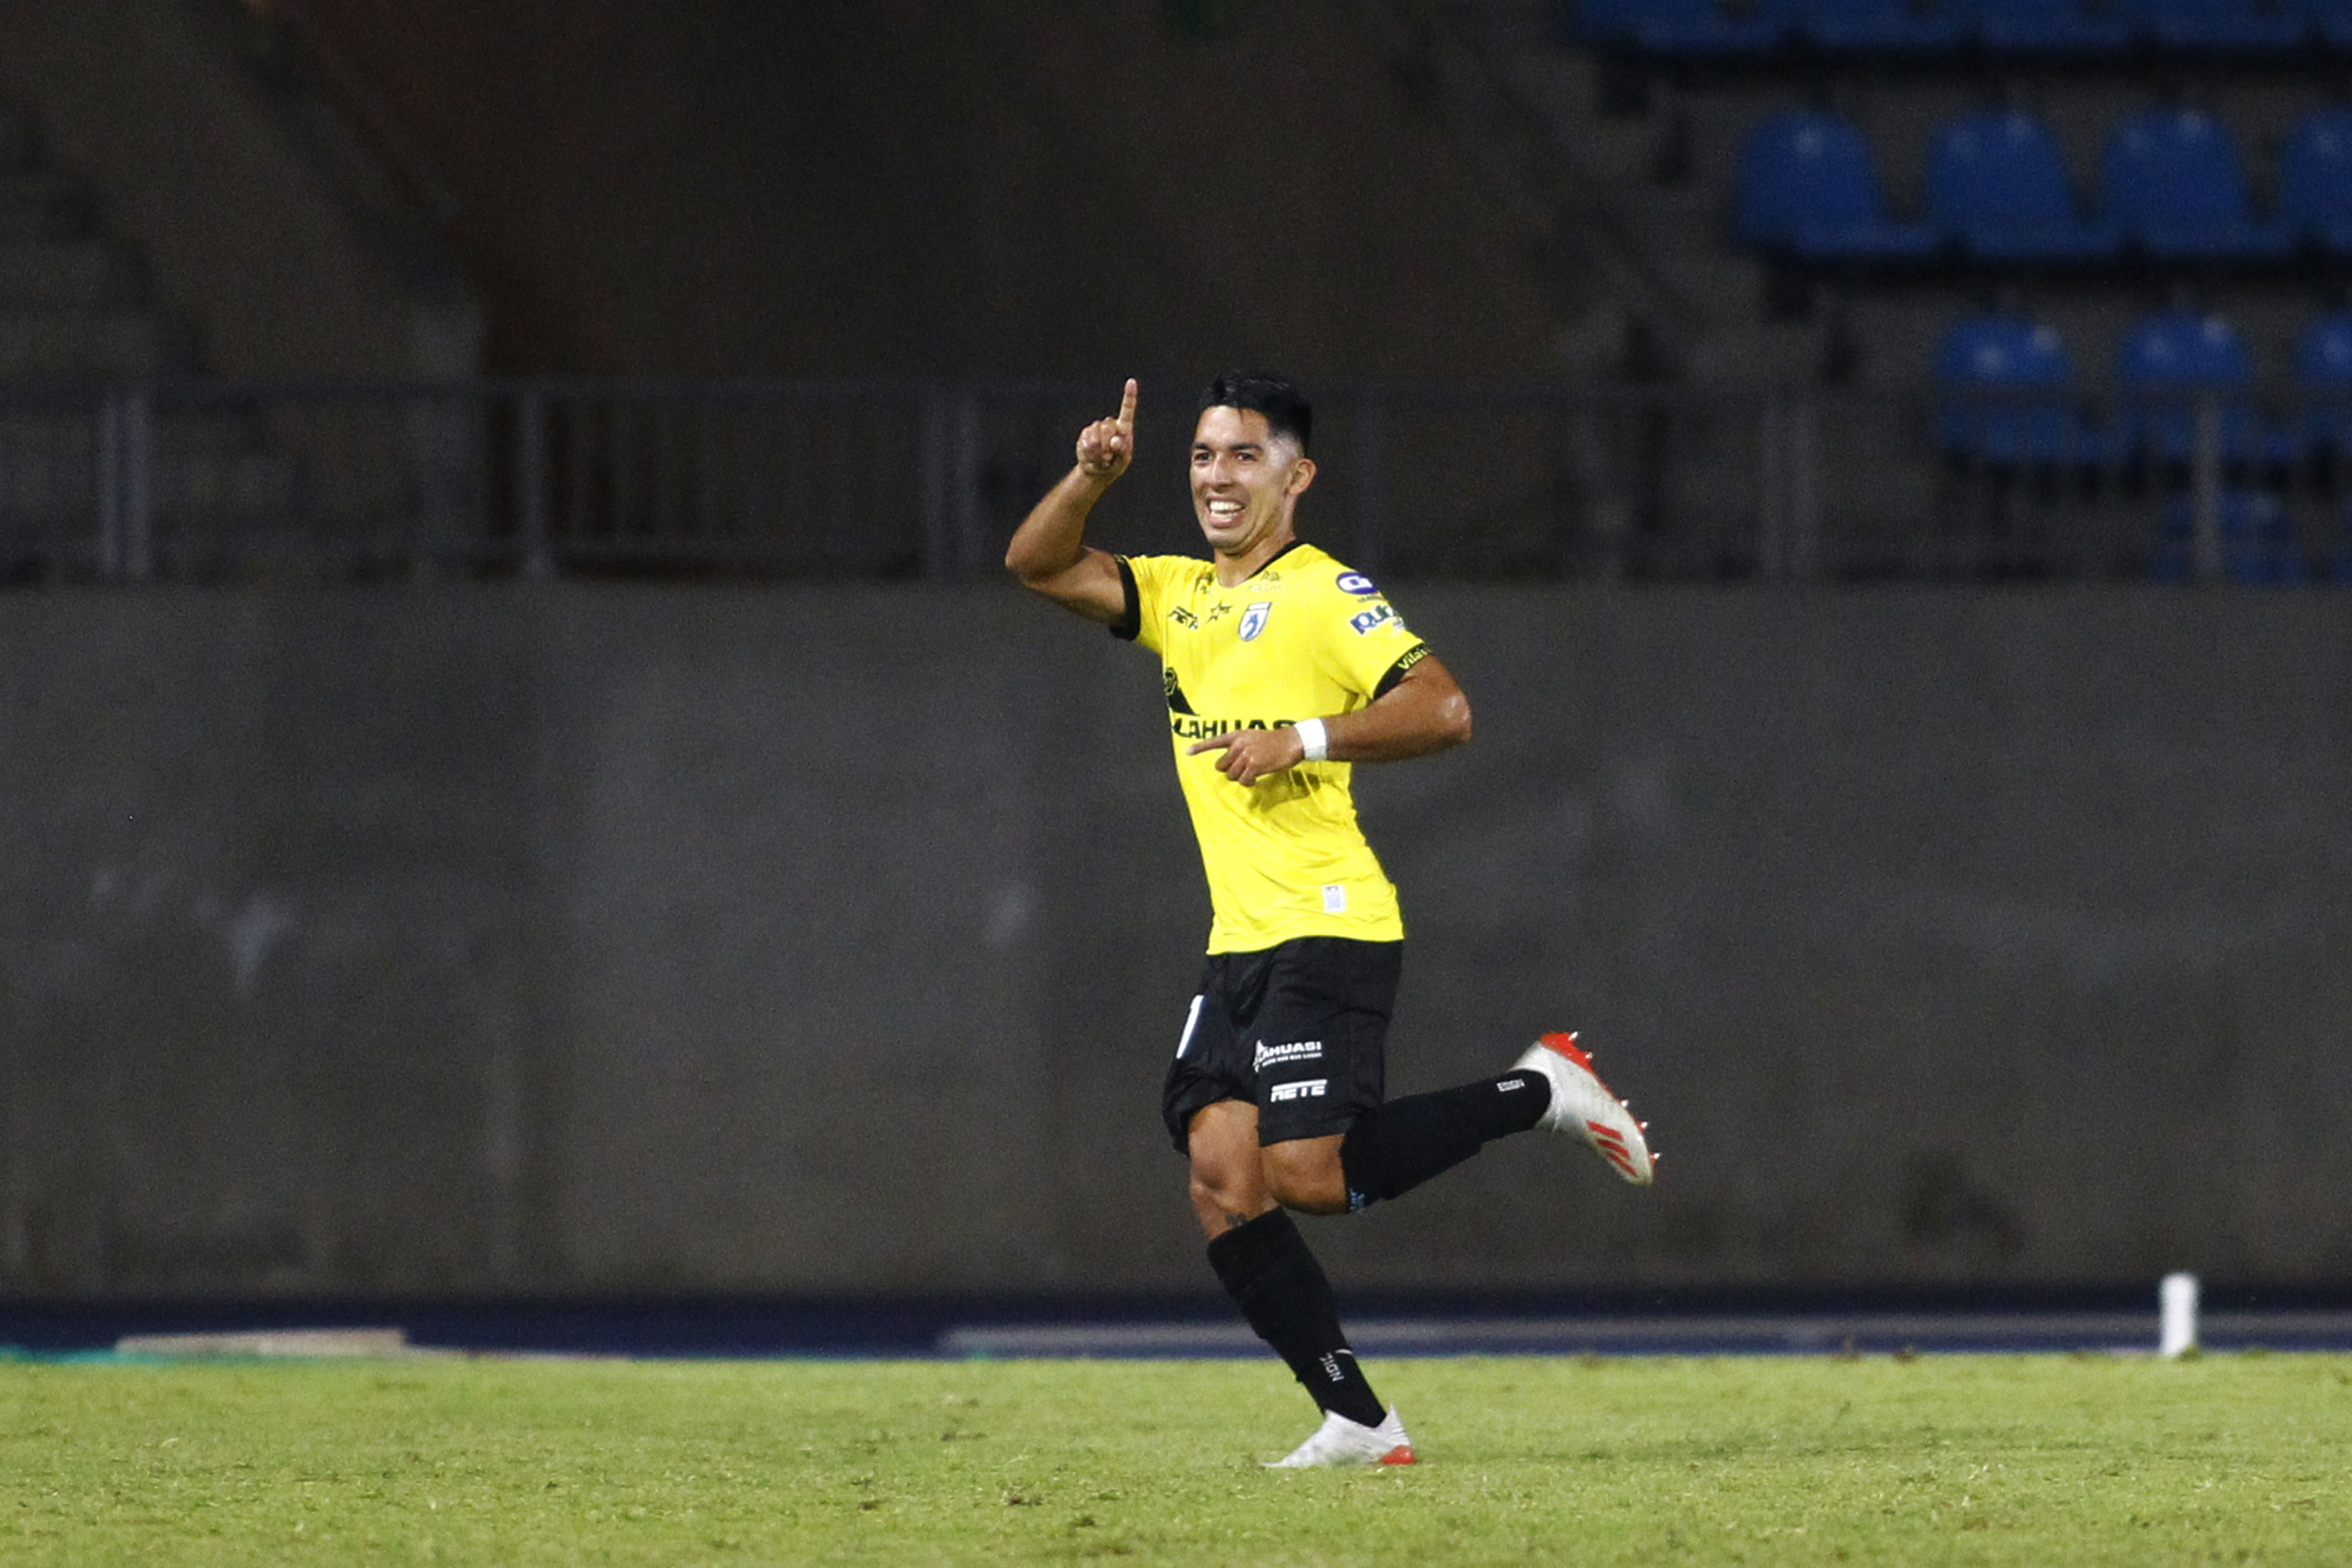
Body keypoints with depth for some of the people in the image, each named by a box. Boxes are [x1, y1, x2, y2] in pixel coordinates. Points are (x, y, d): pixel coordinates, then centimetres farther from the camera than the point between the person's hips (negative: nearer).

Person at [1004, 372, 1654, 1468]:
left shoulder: (1324, 595, -6)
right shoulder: (1178, 597, 17)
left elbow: (1442, 710, -15)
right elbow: (1036, 564, 15)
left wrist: (1302, 741, -20)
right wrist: (1092, 477, -1)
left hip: (1326, 930, -8)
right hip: (1239, 947, 8)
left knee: (1305, 1173, -16)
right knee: (1222, 1181, -4)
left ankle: (1538, 1094, 2)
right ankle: (1357, 1422, -2)